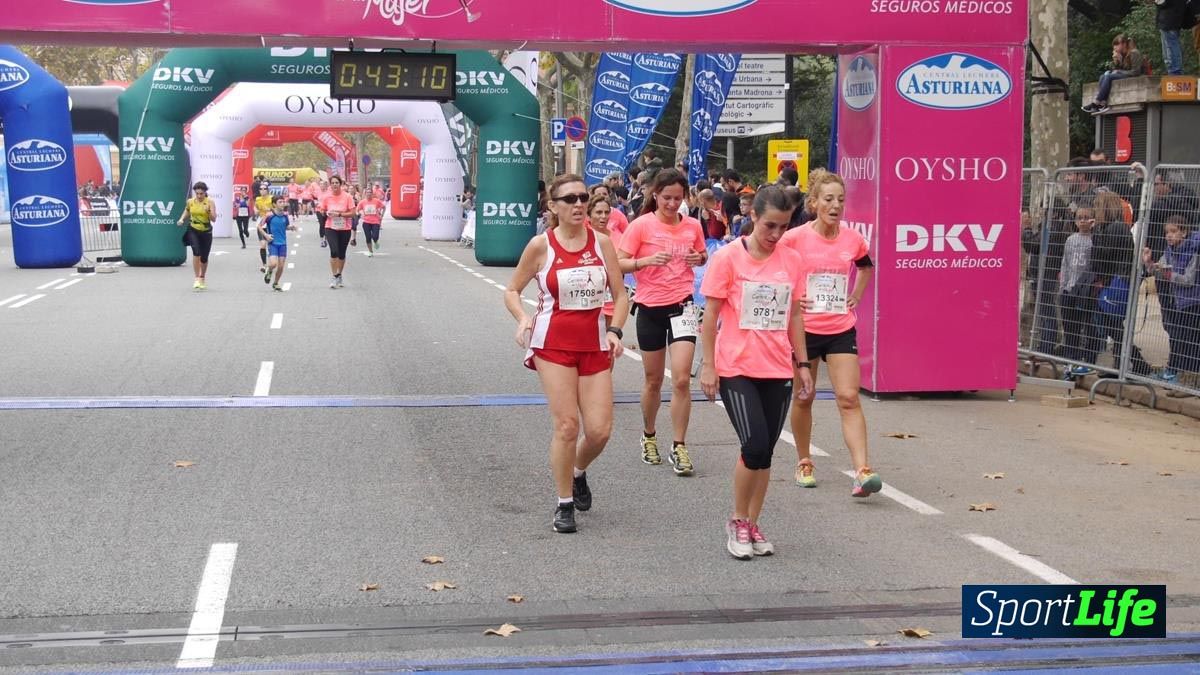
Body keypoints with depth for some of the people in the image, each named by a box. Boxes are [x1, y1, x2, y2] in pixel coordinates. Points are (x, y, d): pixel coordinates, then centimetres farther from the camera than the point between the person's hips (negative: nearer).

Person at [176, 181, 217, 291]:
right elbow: (186, 212, 17)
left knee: (204, 258, 8)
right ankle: (197, 278, -18)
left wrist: (209, 211, -30)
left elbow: (214, 219, -13)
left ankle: (202, 278, 34)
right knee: (196, 252, -23)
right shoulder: (190, 202, -2)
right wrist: (182, 219, -1)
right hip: (193, 230, 0)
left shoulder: (210, 202, -9)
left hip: (206, 232, 0)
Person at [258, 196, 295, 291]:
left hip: (283, 243, 4)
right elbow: (259, 226, -3)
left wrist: (291, 227, -2)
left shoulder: (285, 215, 3)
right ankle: (269, 272, 17)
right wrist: (266, 235, -15)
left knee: (281, 266, 4)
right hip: (273, 243, -4)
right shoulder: (270, 215, -9)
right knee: (273, 264, -19)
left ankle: (276, 283, 24)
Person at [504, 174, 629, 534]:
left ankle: (578, 472, 32)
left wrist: (615, 331, -7)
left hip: (595, 344, 3)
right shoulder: (541, 246, -4)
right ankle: (564, 504, 10)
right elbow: (512, 290, 5)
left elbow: (620, 294, 8)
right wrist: (523, 319, -14)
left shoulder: (601, 243, 3)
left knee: (599, 430, -3)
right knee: (567, 424, -9)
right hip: (553, 343, -3)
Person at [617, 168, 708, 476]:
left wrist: (699, 258, -2)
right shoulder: (641, 226, -7)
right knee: (653, 380, 11)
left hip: (682, 306, 1)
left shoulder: (692, 226, 3)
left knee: (682, 379, -9)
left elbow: (703, 255, 20)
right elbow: (619, 263, -9)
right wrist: (647, 260, -25)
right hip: (650, 308, -1)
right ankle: (649, 437, 33)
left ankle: (679, 448, 0)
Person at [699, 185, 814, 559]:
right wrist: (708, 365, -6)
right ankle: (737, 522, 6)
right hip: (736, 369, -4)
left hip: (778, 372, 4)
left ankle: (752, 525, 21)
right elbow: (710, 315, -3)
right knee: (755, 446, -14)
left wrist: (802, 363, 12)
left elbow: (795, 315, 14)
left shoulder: (792, 260, 6)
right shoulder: (728, 257, -6)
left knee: (765, 452, 7)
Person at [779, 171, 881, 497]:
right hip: (804, 329, -1)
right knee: (804, 397, 11)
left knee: (849, 398, -9)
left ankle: (862, 472, -15)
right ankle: (804, 463, 29)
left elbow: (866, 266, 23)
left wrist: (856, 297, 11)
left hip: (841, 329, 2)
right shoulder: (794, 238, -10)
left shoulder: (853, 239, 0)